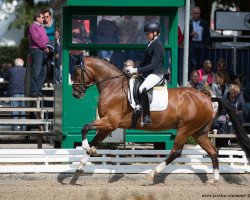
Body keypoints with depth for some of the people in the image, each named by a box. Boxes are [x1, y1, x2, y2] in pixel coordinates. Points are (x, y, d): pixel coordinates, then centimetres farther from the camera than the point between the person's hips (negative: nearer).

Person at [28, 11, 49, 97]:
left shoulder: (42, 27, 21)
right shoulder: (33, 26, -6)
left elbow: (46, 38, 22)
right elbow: (36, 39, -15)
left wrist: (47, 47, 5)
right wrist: (45, 47, -12)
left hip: (43, 51, 9)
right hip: (36, 50, -9)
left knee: (43, 72, 9)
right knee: (35, 72, -11)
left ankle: (38, 90, 13)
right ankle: (33, 91, -10)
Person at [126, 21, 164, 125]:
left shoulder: (157, 45, -14)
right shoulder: (151, 44, 14)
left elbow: (153, 65, -20)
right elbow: (145, 61, 20)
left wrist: (137, 70, -22)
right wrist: (135, 69, 5)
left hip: (156, 73, -11)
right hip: (147, 73, 11)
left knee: (142, 89, -33)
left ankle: (147, 117, -29)